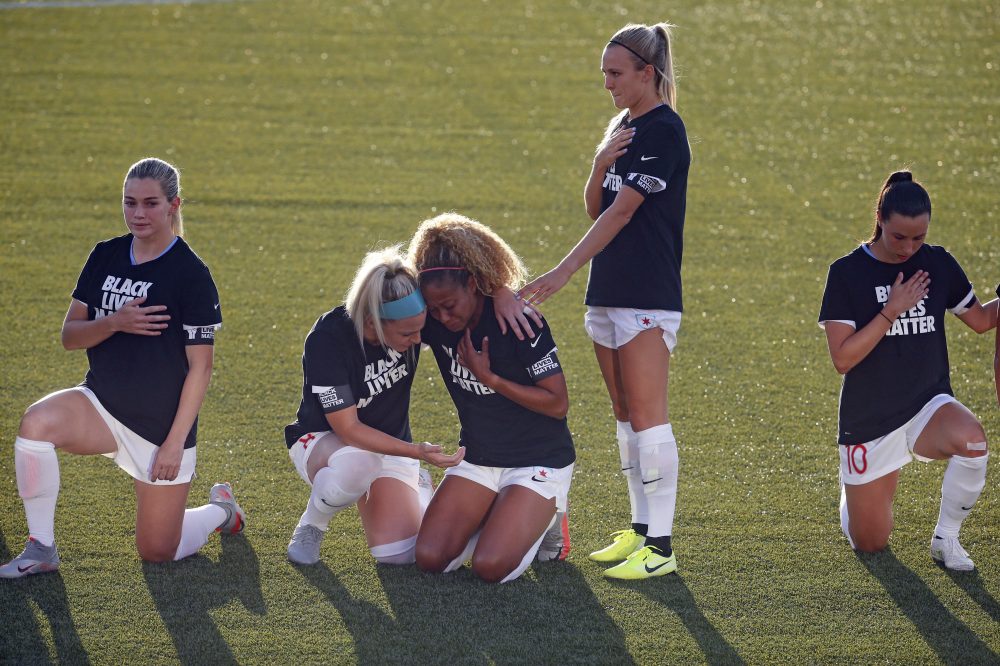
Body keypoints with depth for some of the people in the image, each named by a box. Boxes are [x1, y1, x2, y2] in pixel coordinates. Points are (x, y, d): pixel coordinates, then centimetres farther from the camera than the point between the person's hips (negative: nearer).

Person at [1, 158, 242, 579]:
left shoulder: (191, 274, -13)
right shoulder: (105, 257, 2)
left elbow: (200, 366, -12)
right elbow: (69, 335, 1)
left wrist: (175, 442, -15)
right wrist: (114, 323, -20)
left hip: (161, 425, -4)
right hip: (101, 405, 4)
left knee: (157, 552, 2)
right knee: (37, 422, -29)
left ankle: (221, 510, 35)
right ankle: (40, 549, -16)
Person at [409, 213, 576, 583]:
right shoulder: (434, 323, -6)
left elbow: (558, 404, -19)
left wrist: (490, 378, -23)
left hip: (539, 463, -5)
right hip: (477, 461, 5)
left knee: (490, 566, -22)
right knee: (430, 559, -12)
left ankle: (546, 519, 8)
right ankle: (499, 517, 15)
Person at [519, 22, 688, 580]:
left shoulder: (663, 130, -13)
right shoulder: (624, 127, 15)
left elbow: (621, 211, -19)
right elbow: (596, 207, 13)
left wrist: (565, 271, -23)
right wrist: (602, 163, -7)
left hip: (648, 299, -9)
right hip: (608, 293, 9)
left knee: (647, 417, -10)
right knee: (626, 418, 12)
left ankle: (661, 545, -9)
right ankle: (641, 529, 18)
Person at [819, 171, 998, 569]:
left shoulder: (938, 264, -1)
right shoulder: (847, 273, -11)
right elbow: (842, 358, -17)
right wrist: (893, 310, -21)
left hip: (928, 404, 2)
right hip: (869, 421, -2)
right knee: (870, 544, 4)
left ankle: (946, 538, -10)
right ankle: (853, 488, 40)